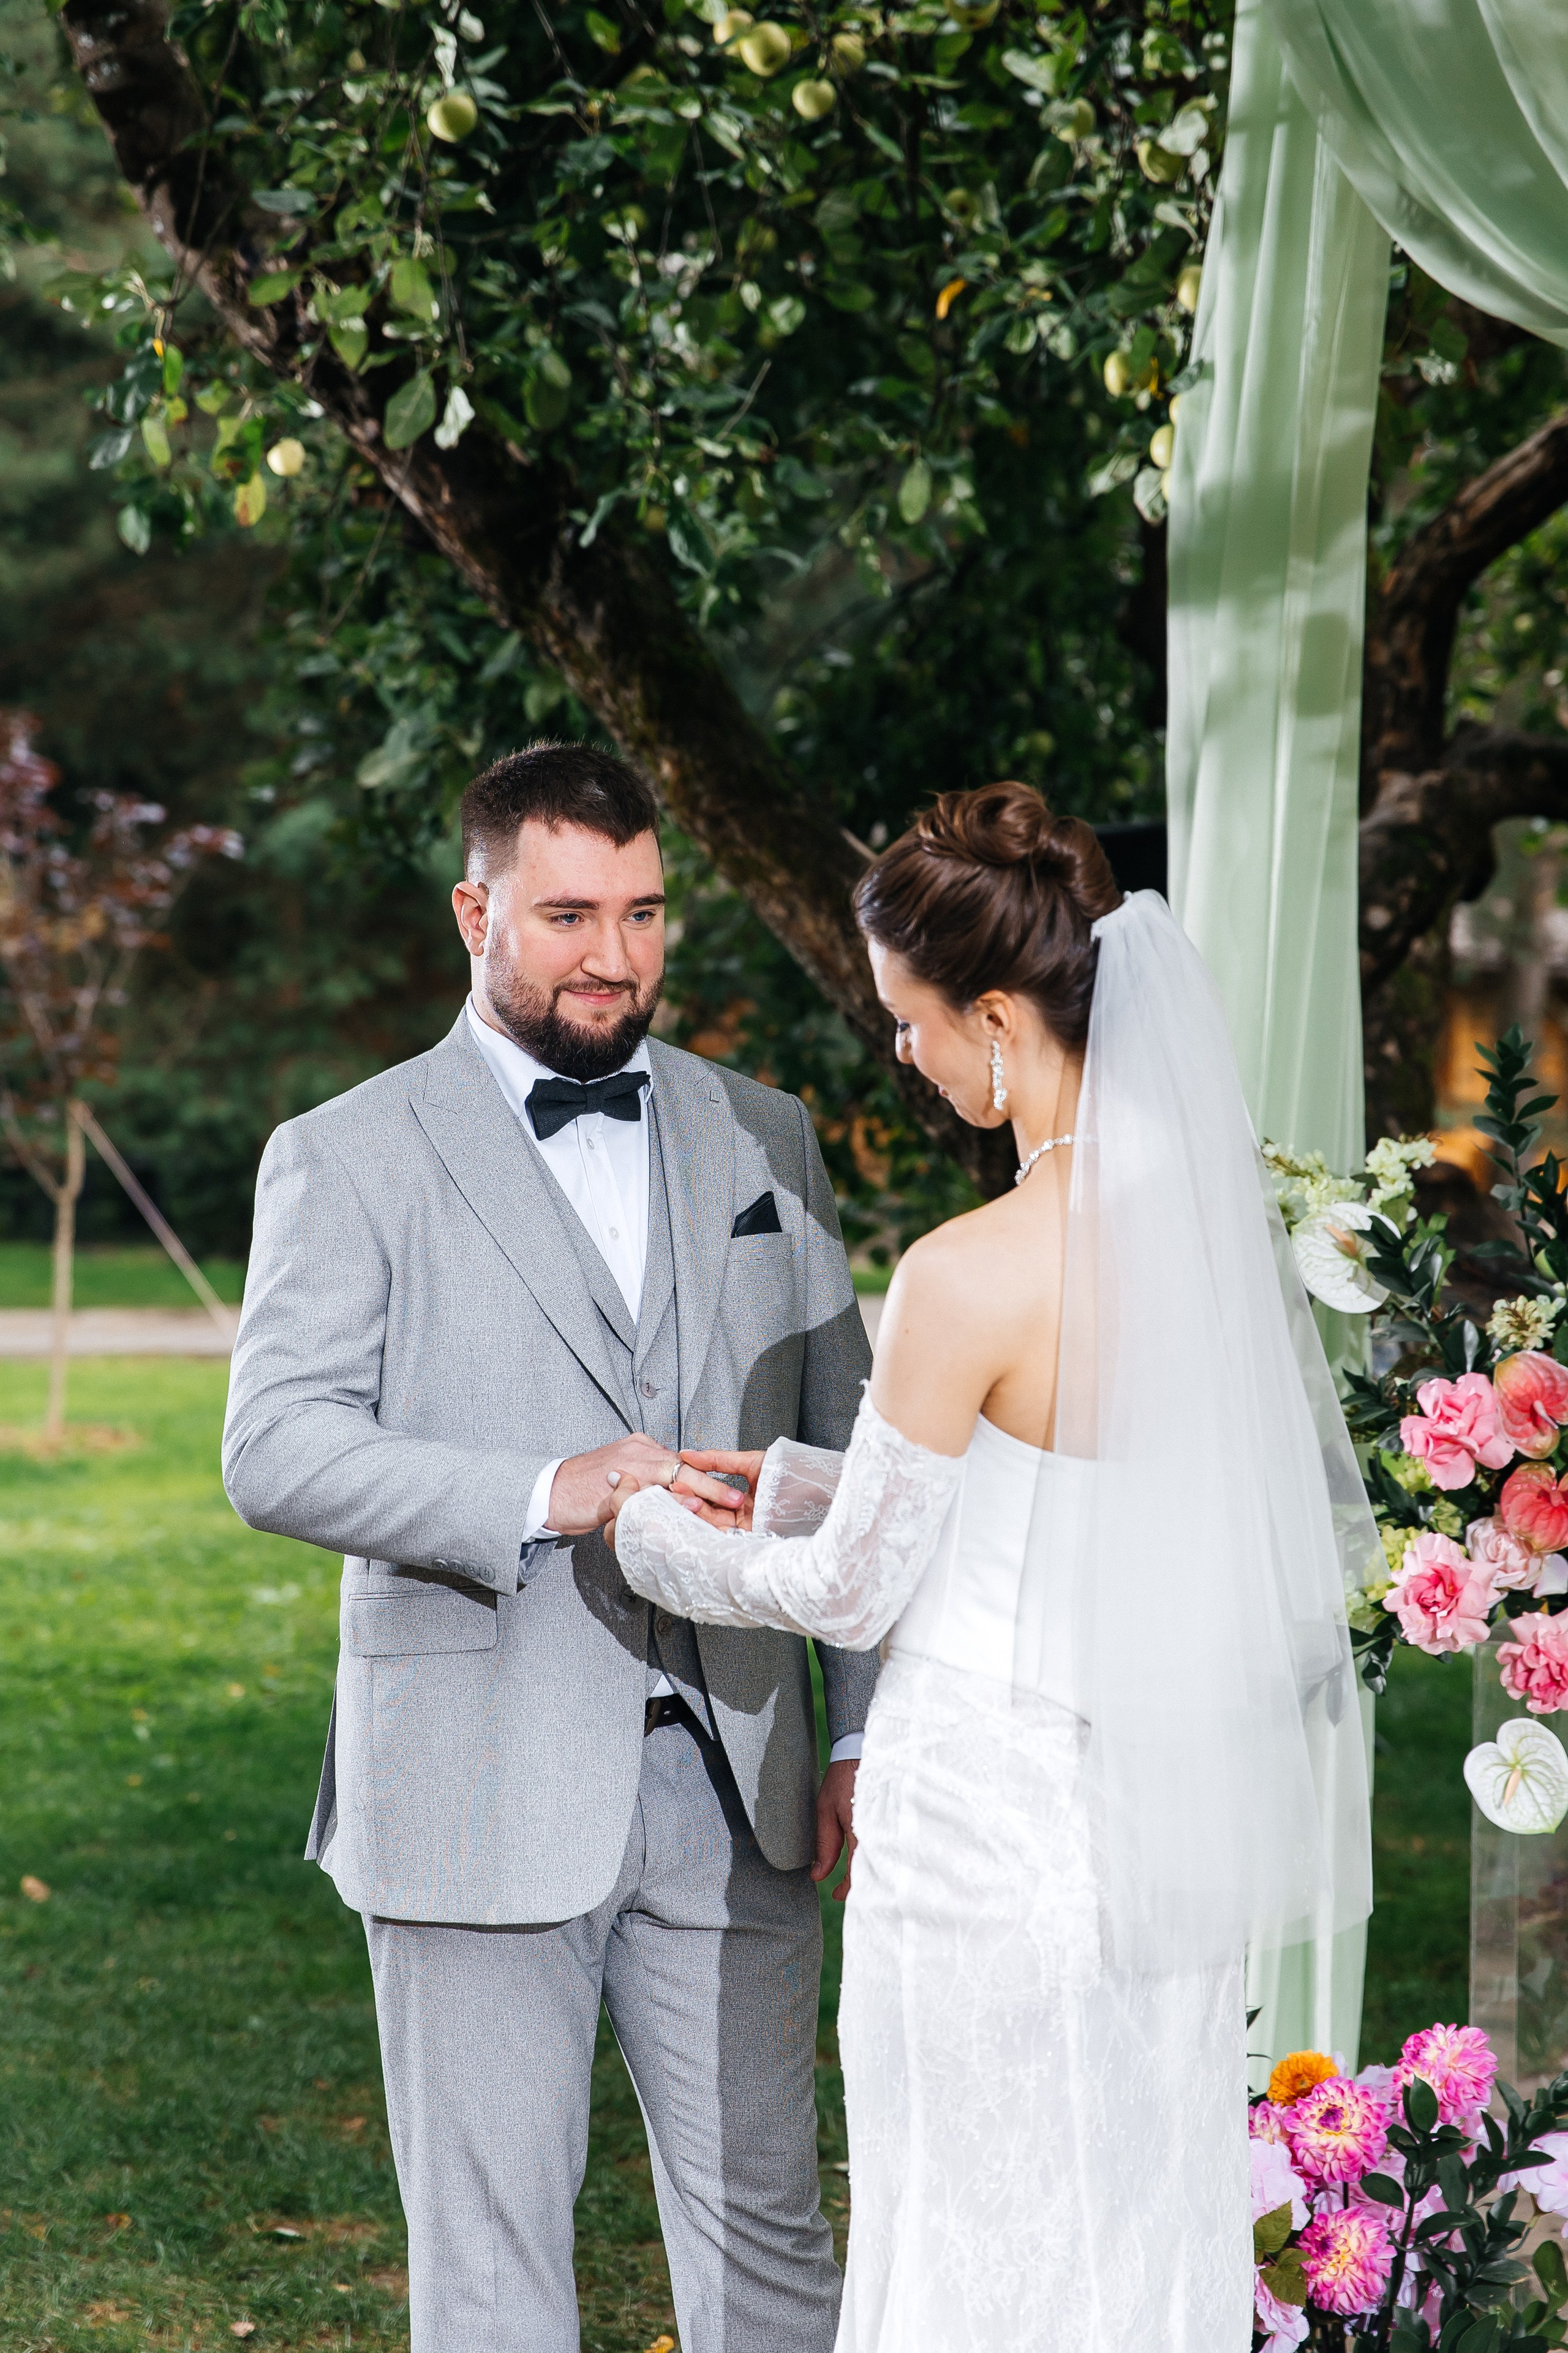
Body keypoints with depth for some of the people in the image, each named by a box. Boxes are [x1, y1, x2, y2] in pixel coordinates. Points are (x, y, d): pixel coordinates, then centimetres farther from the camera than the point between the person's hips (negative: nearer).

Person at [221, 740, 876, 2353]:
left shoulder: (763, 1140, 12)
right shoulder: (347, 1160, 0)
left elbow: (845, 1444, 13)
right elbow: (275, 1449, -11)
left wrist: (864, 1735, 6)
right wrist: (545, 1493, -25)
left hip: (729, 1785, 3)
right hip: (482, 1794, -3)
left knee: (767, 2222, 9)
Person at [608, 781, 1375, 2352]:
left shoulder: (972, 1277, -22)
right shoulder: (1221, 1216, 0)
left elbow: (854, 1590, -11)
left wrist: (646, 1531, 8)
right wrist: (798, 1485, 19)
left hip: (991, 1839, -7)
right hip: (1168, 1837, 7)